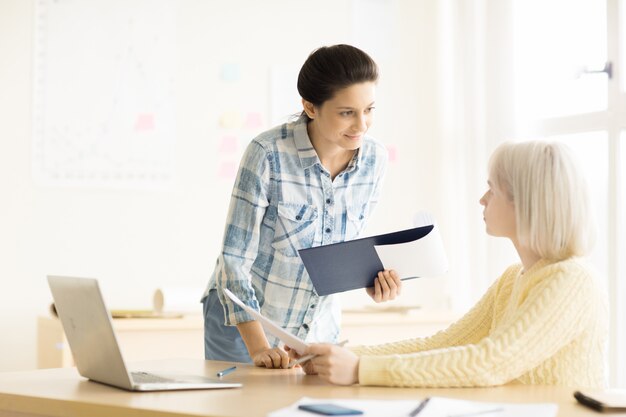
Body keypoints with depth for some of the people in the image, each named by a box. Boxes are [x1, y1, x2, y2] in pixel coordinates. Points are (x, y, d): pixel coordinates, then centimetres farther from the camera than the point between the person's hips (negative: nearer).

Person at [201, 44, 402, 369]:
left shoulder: (374, 159, -8)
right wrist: (258, 349, -27)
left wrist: (371, 280, -13)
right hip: (245, 325, -4)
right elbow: (234, 258, -20)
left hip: (319, 328, 4)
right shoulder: (268, 154, -23)